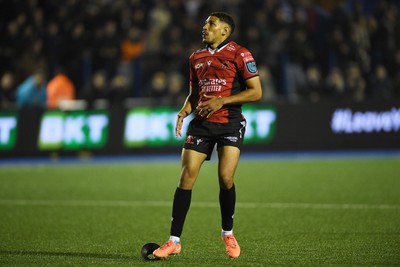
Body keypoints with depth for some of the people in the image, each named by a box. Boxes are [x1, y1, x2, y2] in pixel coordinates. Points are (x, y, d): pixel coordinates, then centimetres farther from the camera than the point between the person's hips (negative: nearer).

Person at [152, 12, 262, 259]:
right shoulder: (197, 58, 14)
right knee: (186, 177, -7)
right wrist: (183, 113, 2)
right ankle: (174, 241, -3)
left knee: (225, 178, -14)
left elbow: (256, 92, -8)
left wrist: (222, 101, -15)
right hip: (201, 123, 4)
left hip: (230, 123, -4)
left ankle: (228, 233, 12)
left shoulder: (239, 54, -4)